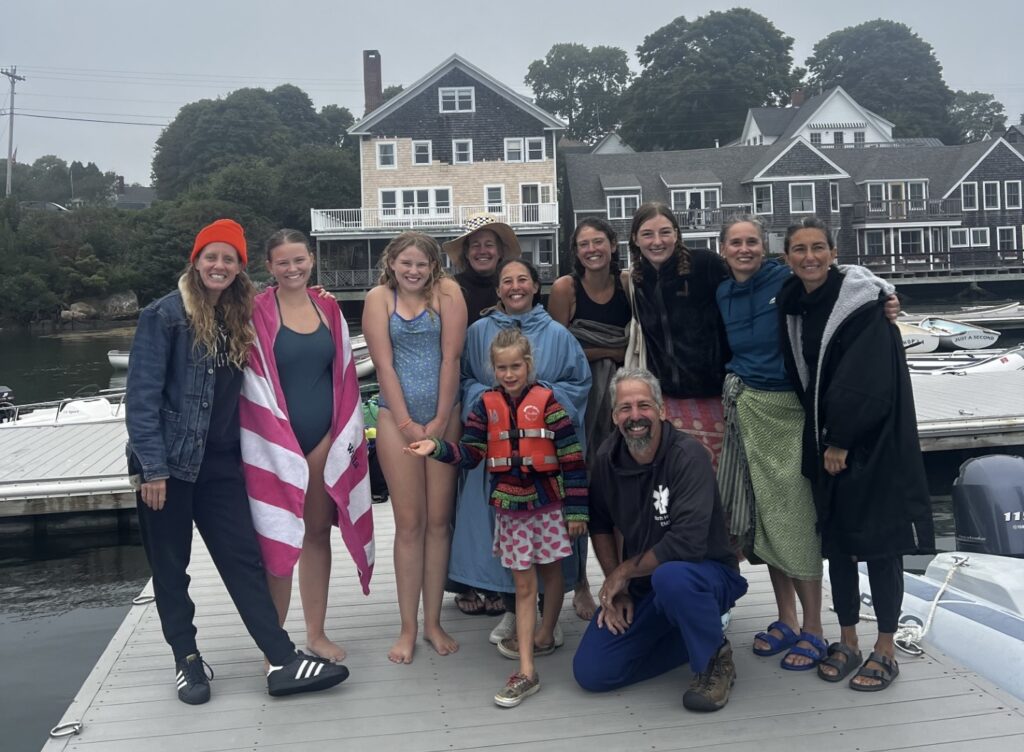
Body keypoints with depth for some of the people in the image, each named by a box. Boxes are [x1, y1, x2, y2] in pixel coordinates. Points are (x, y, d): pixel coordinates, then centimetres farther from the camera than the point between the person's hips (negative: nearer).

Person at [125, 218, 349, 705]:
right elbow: (142, 395, -12)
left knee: (244, 558, 3)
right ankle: (186, 659, 22)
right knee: (171, 566, 7)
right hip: (170, 462, -5)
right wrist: (152, 468, -17)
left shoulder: (238, 319, 10)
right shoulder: (165, 315, -9)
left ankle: (282, 662, 4)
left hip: (221, 462, 5)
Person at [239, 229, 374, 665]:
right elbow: (254, 382, -8)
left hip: (325, 437, 5)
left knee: (318, 533, 11)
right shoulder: (258, 313, -7)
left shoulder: (328, 309, 8)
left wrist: (347, 433, 7)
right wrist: (278, 442, -11)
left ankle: (316, 634, 23)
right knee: (279, 540, 0)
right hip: (276, 440, -4)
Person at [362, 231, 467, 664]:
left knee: (439, 521, 5)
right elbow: (384, 364, -3)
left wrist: (440, 421, -8)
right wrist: (407, 424, -8)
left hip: (444, 418, 0)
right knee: (409, 523, 2)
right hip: (398, 419, 0)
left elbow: (450, 357, -4)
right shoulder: (379, 298, 2)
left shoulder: (447, 293, 1)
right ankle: (408, 628, 10)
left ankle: (433, 623, 16)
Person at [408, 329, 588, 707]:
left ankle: (545, 634, 40)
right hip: (510, 508, 2)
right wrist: (437, 448, -16)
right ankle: (526, 670, 4)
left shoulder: (546, 401, -9)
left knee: (551, 572, 16)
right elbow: (470, 453, 2)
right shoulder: (486, 405, 1)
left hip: (548, 504, -2)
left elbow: (572, 456, -8)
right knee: (523, 584, 4)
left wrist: (576, 509, -9)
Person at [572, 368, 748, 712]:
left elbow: (687, 544, -31)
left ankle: (715, 659, -10)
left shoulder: (688, 455, -22)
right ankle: (696, 634, 13)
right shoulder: (607, 457, -4)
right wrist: (616, 589, -1)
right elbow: (600, 525, 9)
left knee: (671, 576, -40)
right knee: (590, 672, -6)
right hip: (638, 587, 6)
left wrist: (623, 571, -18)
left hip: (705, 576, -6)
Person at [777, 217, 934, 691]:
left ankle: (885, 650, 13)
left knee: (879, 542, 1)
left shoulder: (861, 304, -13)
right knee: (837, 539, 11)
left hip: (872, 439, -6)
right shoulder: (792, 306, 5)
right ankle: (847, 642, 23)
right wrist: (824, 441, 5)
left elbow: (869, 382, -18)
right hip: (825, 441, 6)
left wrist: (841, 441, -14)